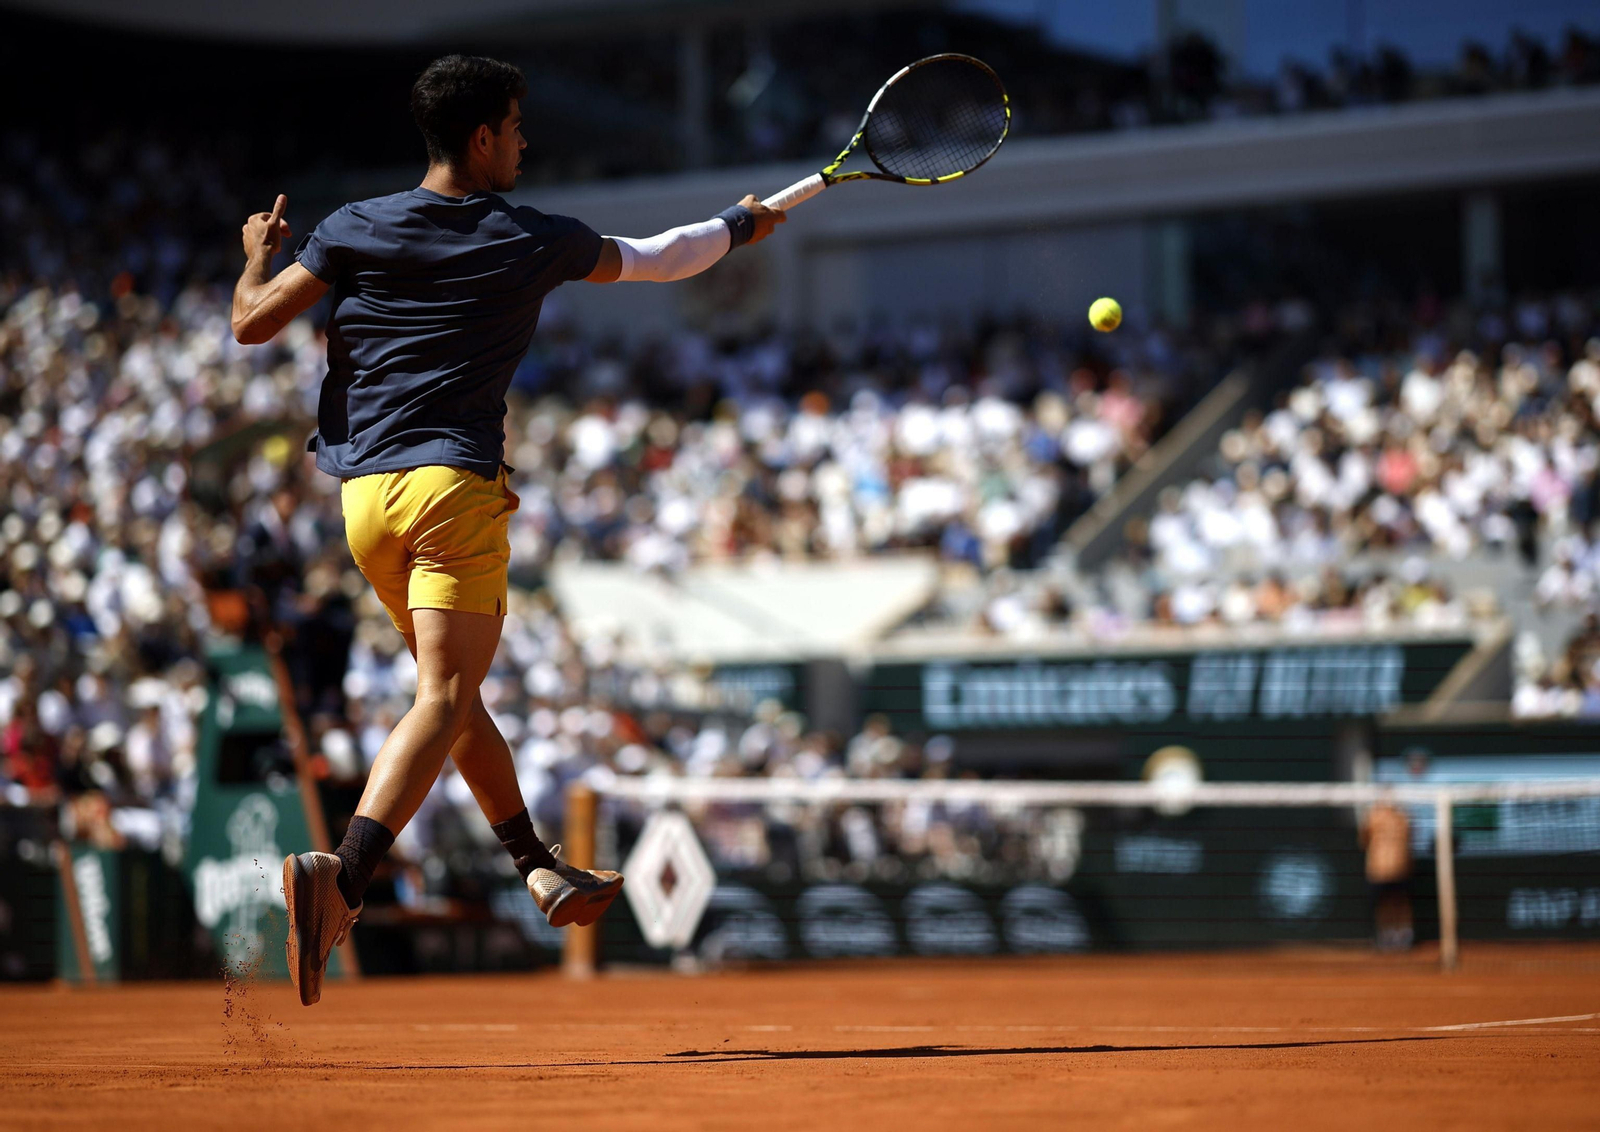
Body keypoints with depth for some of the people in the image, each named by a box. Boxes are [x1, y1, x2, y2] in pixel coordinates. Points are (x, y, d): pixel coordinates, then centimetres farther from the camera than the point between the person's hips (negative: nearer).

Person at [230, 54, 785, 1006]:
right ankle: (343, 876, -34)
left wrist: (259, 254, 25)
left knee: (455, 693, 20)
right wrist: (743, 224, 37)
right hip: (454, 488, -5)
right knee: (445, 700, -14)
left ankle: (540, 868, 27)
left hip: (364, 495, 5)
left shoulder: (353, 229, 5)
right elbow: (658, 259, 18)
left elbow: (253, 322, 3)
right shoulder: (535, 241, 2)